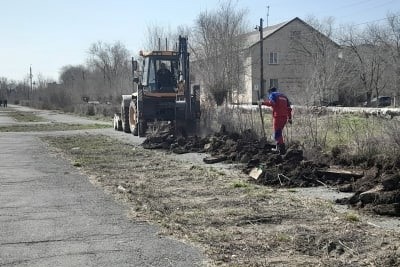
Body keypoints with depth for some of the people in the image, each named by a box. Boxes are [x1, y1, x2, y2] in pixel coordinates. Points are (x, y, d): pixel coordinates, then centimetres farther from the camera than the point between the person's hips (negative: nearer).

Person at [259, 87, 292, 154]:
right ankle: (278, 148, 25)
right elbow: (289, 108, 19)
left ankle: (282, 149, -13)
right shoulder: (284, 96, 24)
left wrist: (263, 102, -7)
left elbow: (271, 103, -18)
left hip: (277, 117, -7)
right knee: (279, 132, 20)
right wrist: (289, 118, 19)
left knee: (277, 134, -5)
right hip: (285, 117, 7)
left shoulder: (273, 94, 4)